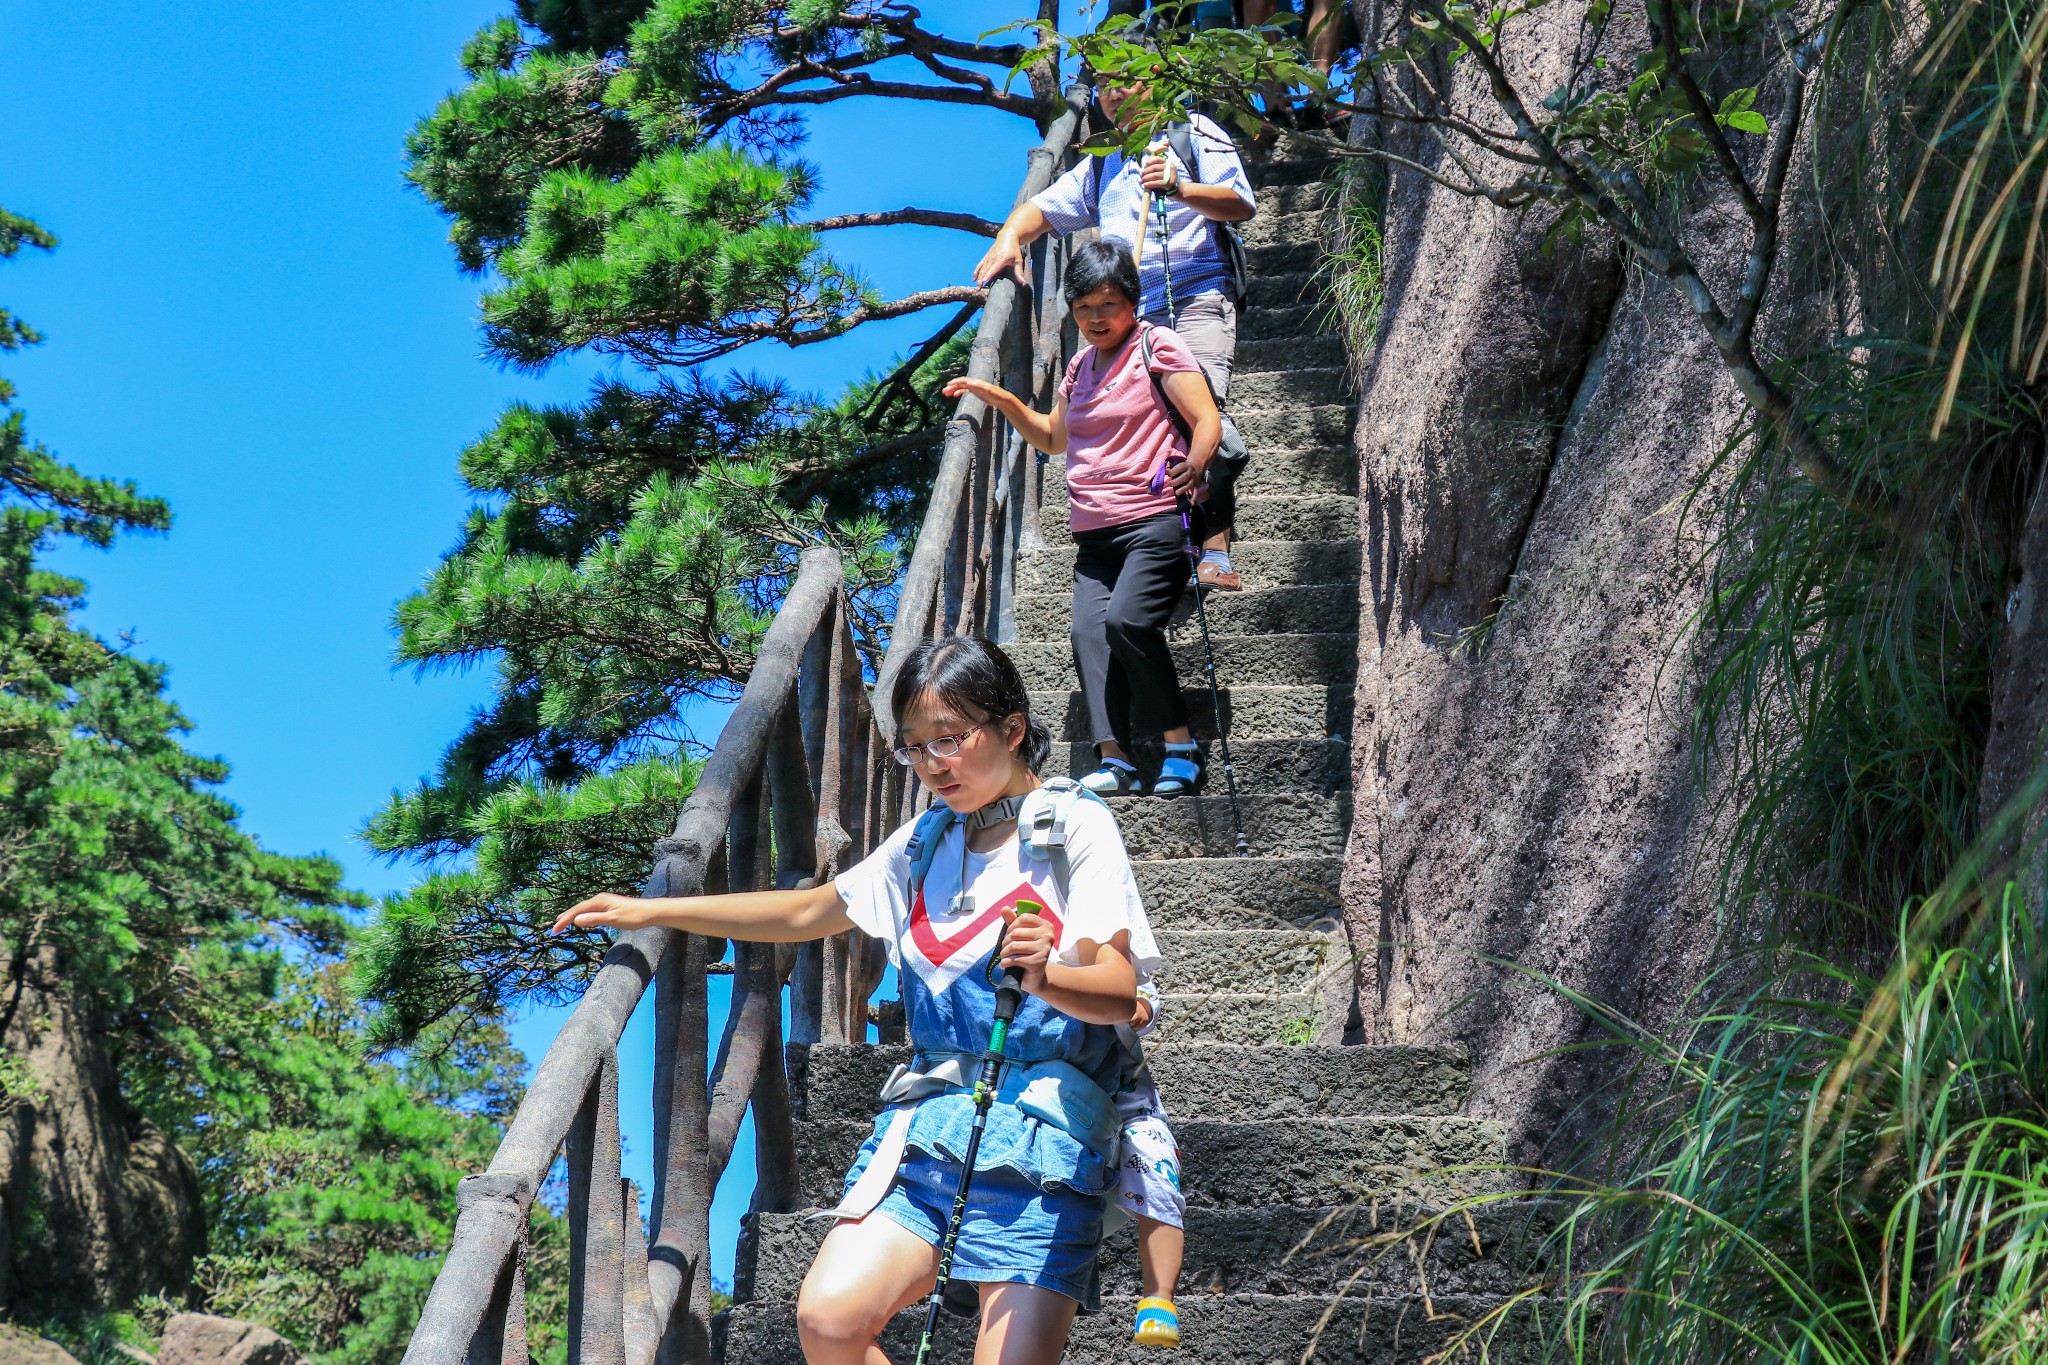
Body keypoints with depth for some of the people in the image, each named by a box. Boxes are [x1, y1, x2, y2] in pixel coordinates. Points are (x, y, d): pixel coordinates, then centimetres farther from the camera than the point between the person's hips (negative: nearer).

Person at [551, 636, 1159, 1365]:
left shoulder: (1075, 824, -2)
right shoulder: (925, 840, 18)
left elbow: (1118, 992, -11)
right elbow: (811, 911, 26)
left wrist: (1044, 976, -34)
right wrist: (649, 911, 24)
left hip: (1045, 1136, -5)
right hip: (930, 1121, 5)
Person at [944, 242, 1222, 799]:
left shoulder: (1155, 346, 2)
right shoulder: (1080, 366, 21)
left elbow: (1207, 420, -5)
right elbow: (1055, 438, 36)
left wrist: (1194, 465, -23)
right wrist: (1002, 401, 23)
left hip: (1153, 520, -6)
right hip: (1094, 534, 6)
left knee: (1127, 618, -27)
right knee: (1089, 630, -17)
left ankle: (1180, 743, -15)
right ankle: (1114, 762, -24)